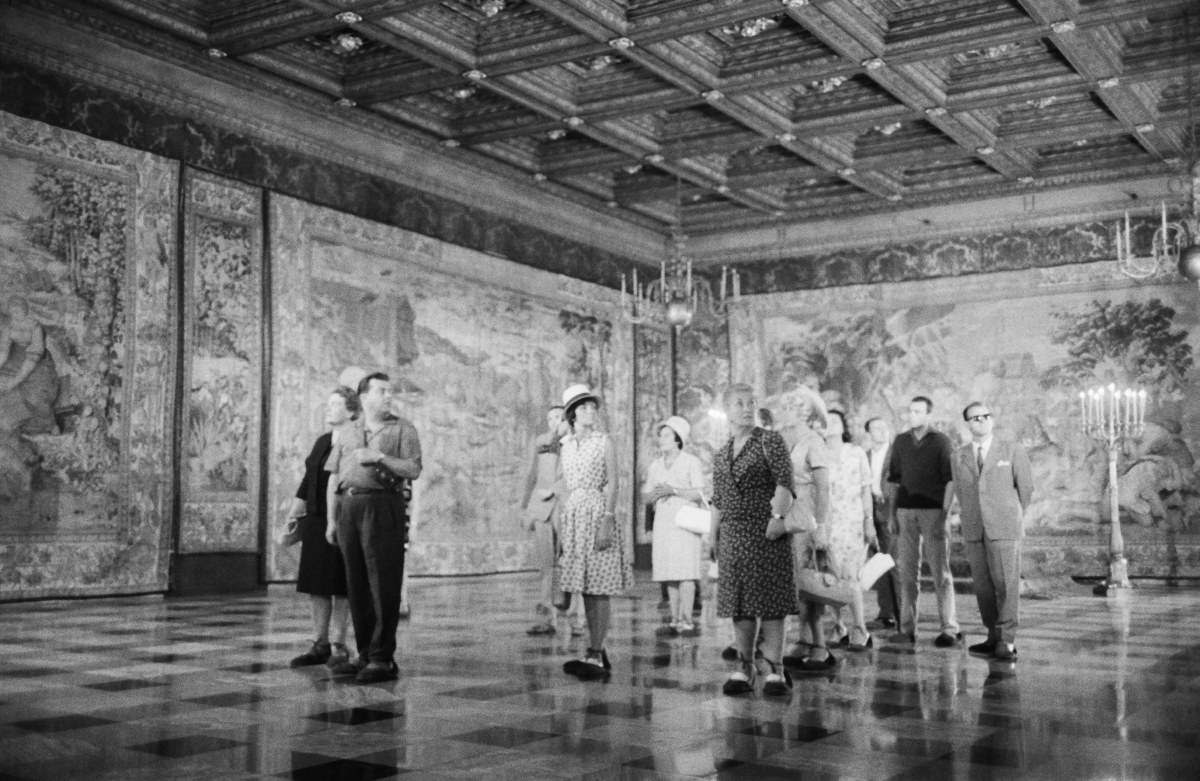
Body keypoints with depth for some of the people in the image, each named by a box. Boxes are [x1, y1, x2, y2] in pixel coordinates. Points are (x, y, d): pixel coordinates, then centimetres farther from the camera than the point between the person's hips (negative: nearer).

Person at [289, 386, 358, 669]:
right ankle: (320, 645, 15)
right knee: (314, 585, 7)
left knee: (339, 586, -1)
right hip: (315, 521, 7)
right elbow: (308, 481, 18)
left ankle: (339, 646, 8)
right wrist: (293, 516, 14)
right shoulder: (322, 442, 16)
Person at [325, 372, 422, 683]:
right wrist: (331, 520, 12)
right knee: (357, 584, 5)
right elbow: (334, 478, 17)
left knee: (384, 584, -7)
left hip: (383, 507, -4)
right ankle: (365, 653, 13)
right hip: (349, 507, 4)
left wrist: (380, 458, -14)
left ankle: (382, 658, -5)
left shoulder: (402, 429, 8)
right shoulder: (344, 433, 18)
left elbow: (414, 470, -3)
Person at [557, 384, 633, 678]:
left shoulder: (604, 443, 0)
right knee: (586, 591, 6)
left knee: (599, 590, -6)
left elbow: (612, 484, -6)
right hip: (572, 517, 5)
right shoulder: (567, 446, 14)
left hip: (597, 513, -5)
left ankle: (595, 656, -6)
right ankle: (598, 655, 11)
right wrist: (560, 527, 15)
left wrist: (607, 521, -16)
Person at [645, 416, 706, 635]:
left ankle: (687, 620, -12)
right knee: (669, 574, 0)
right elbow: (647, 495, 16)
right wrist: (656, 494, -6)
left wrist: (673, 490, -14)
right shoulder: (656, 465, 16)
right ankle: (675, 619, 3)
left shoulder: (691, 462, 0)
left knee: (686, 572, -11)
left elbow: (699, 494, -6)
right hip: (663, 522, 5)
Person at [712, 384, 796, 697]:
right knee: (739, 605, 7)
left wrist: (778, 515, -24)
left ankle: (775, 670, 1)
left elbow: (784, 482, -11)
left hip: (765, 532, -5)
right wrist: (711, 538, 15)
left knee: (769, 602, -4)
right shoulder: (720, 455, 15)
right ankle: (745, 669, 16)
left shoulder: (770, 440, 0)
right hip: (732, 535, 5)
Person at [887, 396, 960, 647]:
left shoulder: (940, 441, 2)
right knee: (906, 571, 3)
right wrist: (892, 513, 9)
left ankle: (950, 629, -1)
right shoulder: (901, 441, 13)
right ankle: (907, 628, 7)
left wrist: (944, 515, -10)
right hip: (905, 510, 4)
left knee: (940, 571, -3)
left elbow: (949, 481, -2)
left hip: (933, 510, -4)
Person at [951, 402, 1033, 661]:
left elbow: (1025, 487, 7)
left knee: (1006, 583, -7)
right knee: (983, 585, 3)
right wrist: (972, 521, 14)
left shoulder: (1012, 450, 2)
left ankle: (1006, 641, -3)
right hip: (974, 531, 3)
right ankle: (994, 637, 11)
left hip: (1004, 529, -3)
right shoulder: (959, 457, 10)